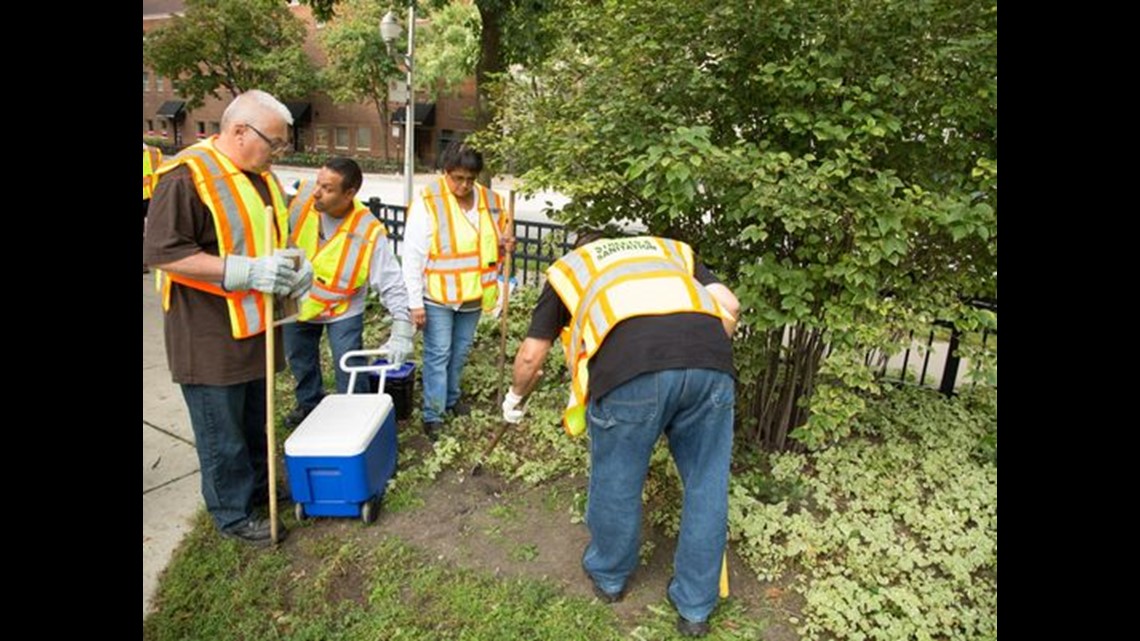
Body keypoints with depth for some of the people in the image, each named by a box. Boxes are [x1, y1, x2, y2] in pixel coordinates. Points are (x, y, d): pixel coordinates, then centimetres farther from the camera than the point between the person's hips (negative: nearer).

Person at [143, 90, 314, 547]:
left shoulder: (261, 176, 8)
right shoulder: (186, 176, -18)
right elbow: (163, 253, -23)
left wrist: (294, 264, -2)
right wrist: (249, 272, -29)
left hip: (256, 328, 8)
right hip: (210, 336, -8)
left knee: (255, 421, 22)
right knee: (222, 432, 7)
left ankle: (257, 488, 40)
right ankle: (232, 514, 24)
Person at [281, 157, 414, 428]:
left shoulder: (368, 232, -30)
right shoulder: (303, 196, -23)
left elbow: (392, 284, -28)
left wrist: (402, 331, -34)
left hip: (342, 309, -4)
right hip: (298, 300, 4)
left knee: (350, 370, -1)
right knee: (300, 360, 24)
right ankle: (309, 403, 51)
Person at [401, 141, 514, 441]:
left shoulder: (490, 201, -1)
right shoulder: (427, 202, -16)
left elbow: (492, 246, 14)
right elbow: (412, 256, -15)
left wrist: (504, 245, -10)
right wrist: (415, 303, -16)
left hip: (473, 295, 5)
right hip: (437, 296, -5)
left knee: (460, 352, 20)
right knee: (438, 355, 1)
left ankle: (451, 396, 40)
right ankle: (433, 415, 13)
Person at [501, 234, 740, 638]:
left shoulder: (567, 268, 31)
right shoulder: (671, 250, 37)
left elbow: (531, 355, 30)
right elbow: (729, 305, 22)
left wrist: (515, 397, 48)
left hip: (630, 363, -2)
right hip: (710, 360, 3)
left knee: (617, 482, 19)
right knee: (706, 484, 19)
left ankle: (609, 576, 44)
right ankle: (696, 608, 35)